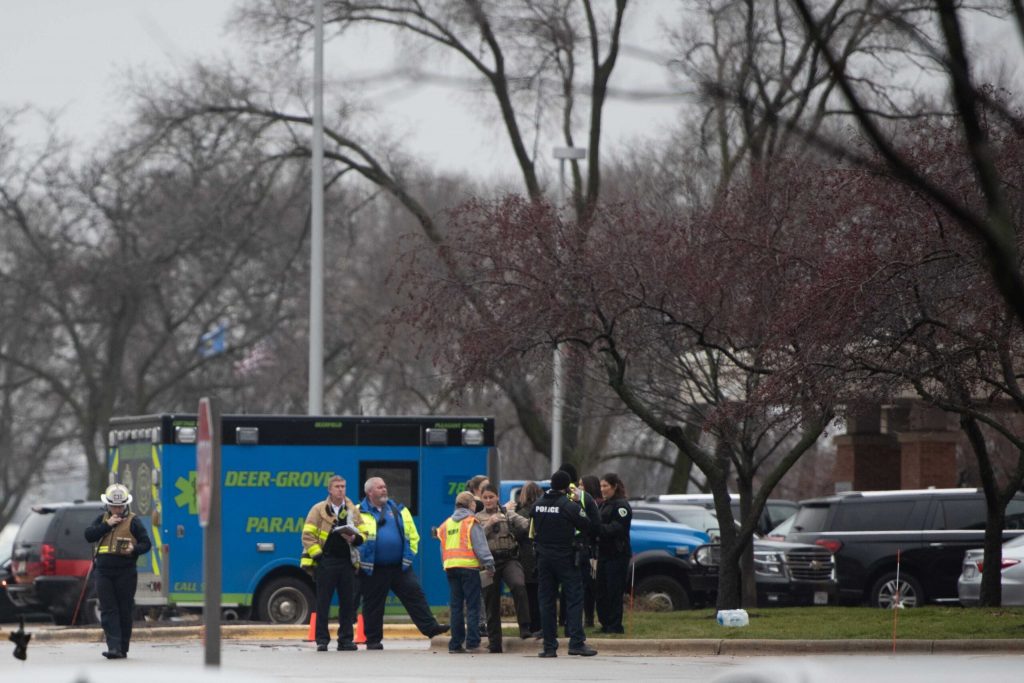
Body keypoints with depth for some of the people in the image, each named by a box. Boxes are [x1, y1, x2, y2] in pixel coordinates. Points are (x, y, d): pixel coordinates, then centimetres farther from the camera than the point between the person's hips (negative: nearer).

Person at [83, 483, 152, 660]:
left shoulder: (133, 521, 3)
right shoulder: (102, 519, 13)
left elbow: (146, 544, 2)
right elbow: (88, 535, 0)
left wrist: (133, 549, -18)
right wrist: (107, 525, -9)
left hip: (125, 572, -3)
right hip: (103, 572, 3)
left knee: (125, 611, 2)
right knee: (108, 611, -6)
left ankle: (123, 648, 8)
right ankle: (114, 647, -12)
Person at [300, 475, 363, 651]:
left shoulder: (352, 510, 11)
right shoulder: (319, 510, 1)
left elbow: (363, 534, 16)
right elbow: (308, 535, -1)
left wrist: (354, 538, -7)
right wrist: (317, 554, -11)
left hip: (347, 562, 3)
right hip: (325, 562, -3)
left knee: (348, 602, 3)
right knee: (323, 602, -2)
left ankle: (345, 639, 10)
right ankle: (322, 640, 1)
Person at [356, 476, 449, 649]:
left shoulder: (398, 510, 12)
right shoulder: (359, 513, -1)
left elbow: (412, 535, 16)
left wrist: (409, 555, 7)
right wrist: (358, 559, -10)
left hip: (400, 567, 3)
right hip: (372, 569, -3)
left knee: (415, 595, -4)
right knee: (373, 605, 3)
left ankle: (430, 628, -4)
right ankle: (373, 641, 12)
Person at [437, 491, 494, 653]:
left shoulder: (446, 524, 15)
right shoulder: (471, 523, -4)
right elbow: (480, 546, -11)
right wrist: (489, 564, -11)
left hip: (450, 567, 6)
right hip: (469, 567, -6)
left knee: (456, 606, 9)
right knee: (472, 606, -2)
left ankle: (455, 644, 7)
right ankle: (472, 643, -7)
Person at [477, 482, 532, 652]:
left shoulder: (508, 514, 9)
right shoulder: (478, 518, 11)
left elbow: (524, 524, -8)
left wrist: (532, 522, -30)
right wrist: (489, 524, -12)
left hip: (509, 559, -2)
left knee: (518, 585, -31)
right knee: (491, 604, 4)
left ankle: (524, 627, -26)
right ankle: (494, 644, 13)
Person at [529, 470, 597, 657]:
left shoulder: (538, 505, 4)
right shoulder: (569, 506, -13)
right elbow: (586, 526, -5)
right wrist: (579, 507, 5)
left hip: (543, 557, 5)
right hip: (565, 557, -5)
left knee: (546, 600, 7)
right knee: (574, 599, -2)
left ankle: (549, 646, 6)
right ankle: (576, 642, -12)